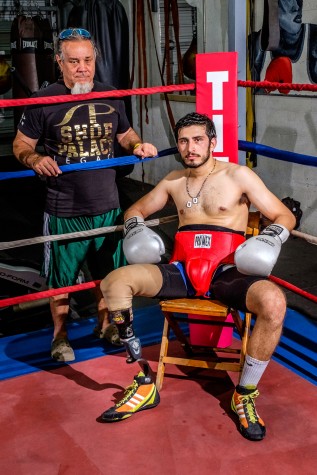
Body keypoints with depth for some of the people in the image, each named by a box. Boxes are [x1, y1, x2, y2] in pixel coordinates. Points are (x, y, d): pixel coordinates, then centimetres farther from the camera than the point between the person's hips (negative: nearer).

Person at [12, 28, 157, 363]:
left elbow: (125, 134, 17)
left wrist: (137, 145, -5)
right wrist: (34, 159, -24)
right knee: (61, 277, 10)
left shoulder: (110, 97, 3)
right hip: (64, 210, -4)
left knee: (108, 271, 18)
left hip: (107, 206, 4)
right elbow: (21, 144, -2)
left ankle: (105, 324, 41)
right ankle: (60, 336, 31)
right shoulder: (44, 100, -10)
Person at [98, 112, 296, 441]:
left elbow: (285, 216, 6)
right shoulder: (174, 181, 16)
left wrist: (271, 237, -17)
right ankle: (144, 384, -12)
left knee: (273, 302, -35)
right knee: (114, 283, -21)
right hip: (183, 272, 4)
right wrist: (135, 229, 4)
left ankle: (245, 395, -13)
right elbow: (136, 210, 28)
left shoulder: (238, 176, 4)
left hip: (227, 274, -3)